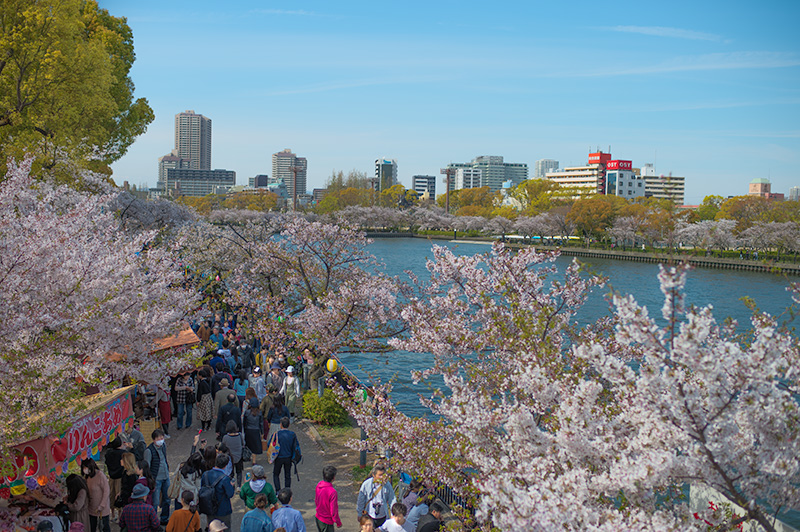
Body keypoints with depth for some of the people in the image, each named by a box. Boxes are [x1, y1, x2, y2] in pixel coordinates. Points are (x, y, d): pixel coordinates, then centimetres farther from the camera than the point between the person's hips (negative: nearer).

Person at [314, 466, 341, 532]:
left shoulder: (318, 485, -7)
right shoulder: (332, 492, -29)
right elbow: (333, 511, -22)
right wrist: (338, 523, -7)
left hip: (318, 518, 8)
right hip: (327, 521, -8)